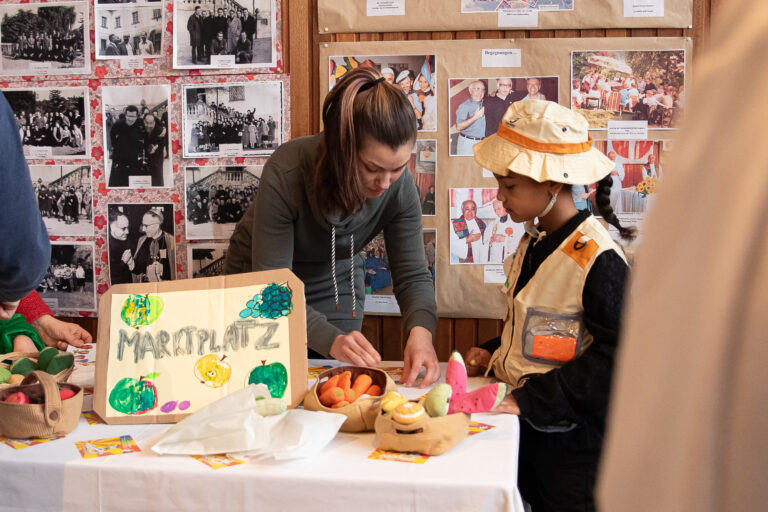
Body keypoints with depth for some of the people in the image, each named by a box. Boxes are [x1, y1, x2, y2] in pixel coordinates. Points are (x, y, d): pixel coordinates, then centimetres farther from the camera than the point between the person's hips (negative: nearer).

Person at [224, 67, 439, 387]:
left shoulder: (400, 186, -25)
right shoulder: (286, 173, -37)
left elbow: (412, 274, -20)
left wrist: (421, 329, -42)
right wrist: (331, 340, -50)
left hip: (338, 282, 3)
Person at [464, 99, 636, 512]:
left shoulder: (596, 258, -21)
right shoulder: (534, 243, 6)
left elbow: (614, 354, -23)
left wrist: (529, 400, -24)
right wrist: (493, 354, 4)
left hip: (572, 437, -8)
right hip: (527, 422, 8)